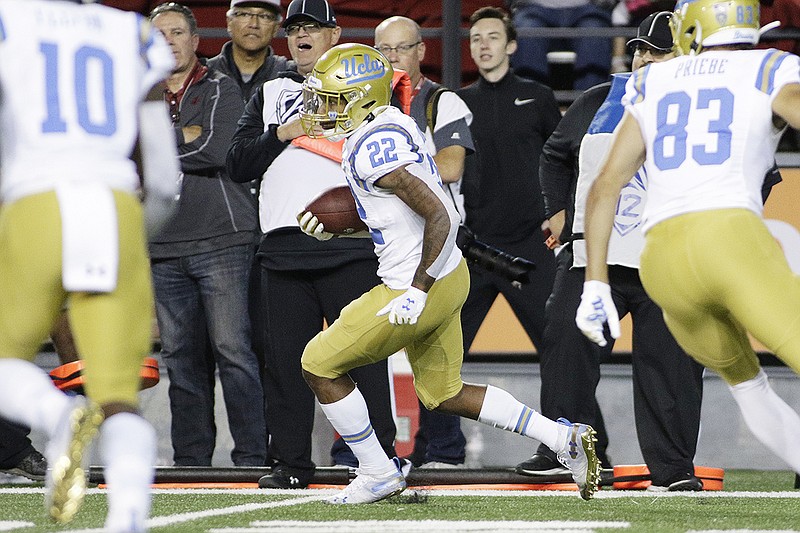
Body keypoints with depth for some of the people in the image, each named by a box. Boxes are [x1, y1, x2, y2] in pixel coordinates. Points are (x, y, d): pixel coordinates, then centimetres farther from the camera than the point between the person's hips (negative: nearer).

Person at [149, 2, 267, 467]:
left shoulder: (220, 89, 3)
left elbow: (218, 151, -12)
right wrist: (187, 138, -4)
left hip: (221, 241, -5)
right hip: (165, 248, 5)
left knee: (235, 352, -10)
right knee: (183, 359, 6)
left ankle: (254, 456, -9)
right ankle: (191, 459, 11)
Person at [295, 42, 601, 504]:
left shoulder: (373, 149, -22)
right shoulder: (393, 126, 9)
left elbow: (441, 216, -26)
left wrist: (417, 291, -25)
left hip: (423, 284, -10)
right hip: (449, 277, 10)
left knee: (320, 366, 2)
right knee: (444, 394, 20)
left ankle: (378, 475, 11)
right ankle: (566, 439, 15)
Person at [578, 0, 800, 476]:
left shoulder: (655, 86, 23)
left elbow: (606, 185, 18)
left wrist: (595, 284, 18)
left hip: (664, 260, 5)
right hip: (734, 241, -5)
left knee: (744, 378, 28)